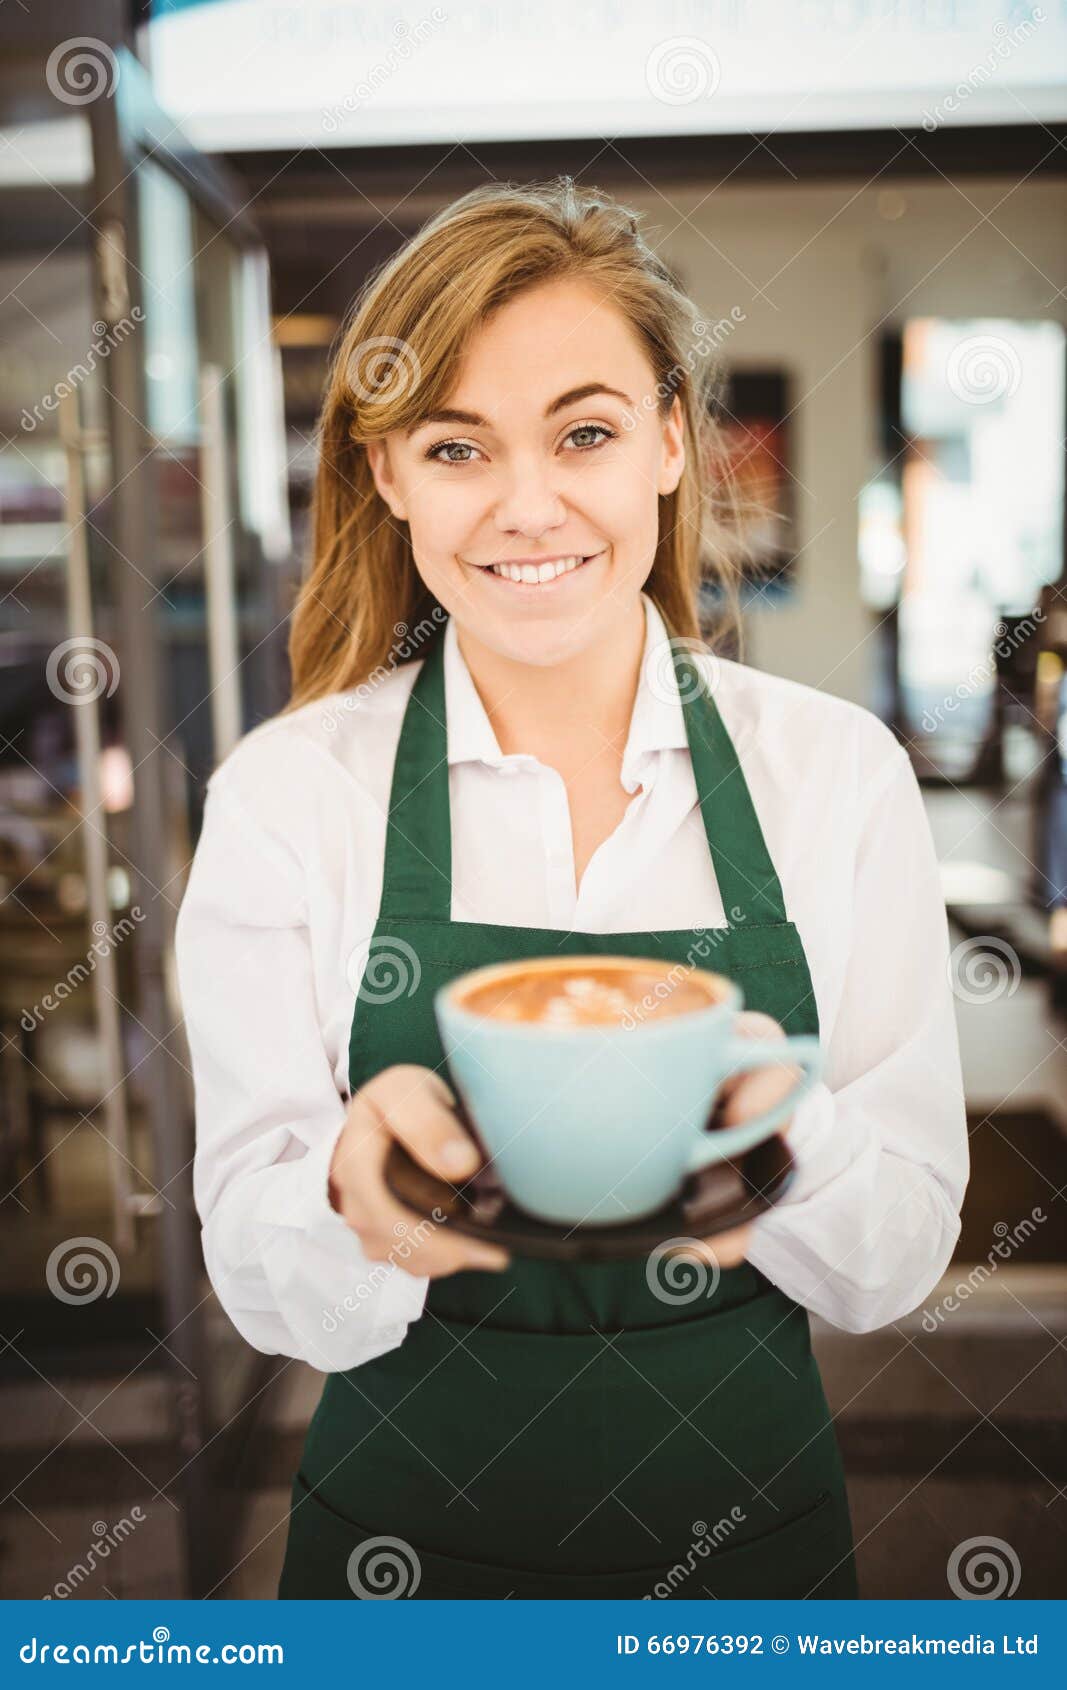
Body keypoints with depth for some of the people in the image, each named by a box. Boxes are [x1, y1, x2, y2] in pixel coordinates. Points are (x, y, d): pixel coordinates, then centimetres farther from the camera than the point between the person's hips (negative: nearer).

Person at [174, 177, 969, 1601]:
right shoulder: (285, 793, -13)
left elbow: (896, 1269, -8)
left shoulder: (839, 768, -10)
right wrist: (356, 1188, -32)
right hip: (404, 1539, -1)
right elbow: (269, 1295, -11)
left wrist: (785, 1140, -29)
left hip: (751, 1529, 1)